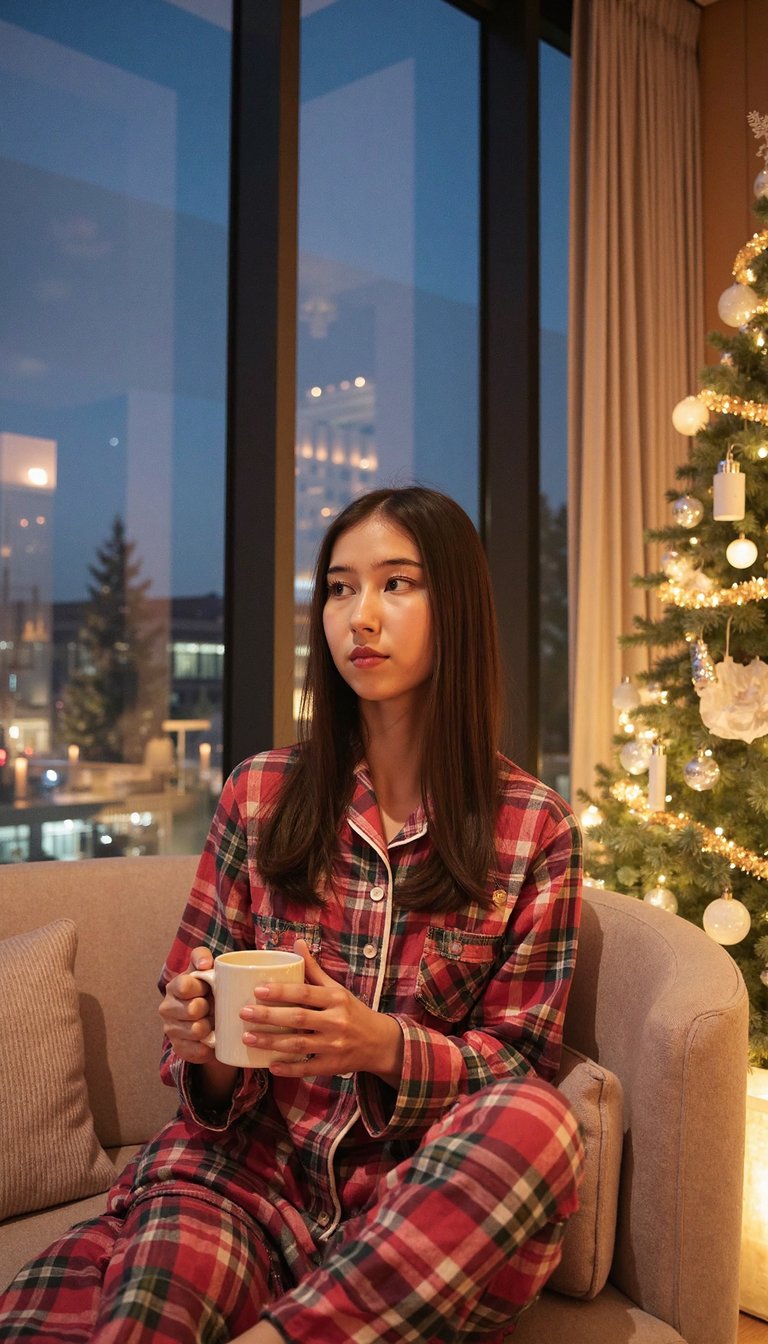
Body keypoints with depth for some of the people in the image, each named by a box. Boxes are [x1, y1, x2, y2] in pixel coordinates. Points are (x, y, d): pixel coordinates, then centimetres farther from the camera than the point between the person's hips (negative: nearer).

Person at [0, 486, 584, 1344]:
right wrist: (205, 1051, -14)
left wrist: (385, 1046, -19)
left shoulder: (535, 827, 0)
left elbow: (520, 1061, 1)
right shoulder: (259, 794, 4)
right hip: (249, 1166, -2)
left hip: (424, 1192, 3)